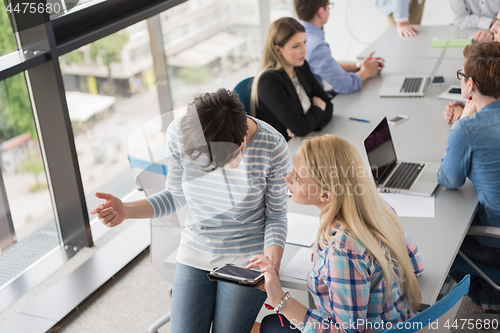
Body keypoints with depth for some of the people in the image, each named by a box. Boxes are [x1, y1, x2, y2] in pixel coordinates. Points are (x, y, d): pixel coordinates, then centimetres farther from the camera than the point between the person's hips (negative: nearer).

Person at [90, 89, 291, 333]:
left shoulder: (272, 146, -21)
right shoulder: (179, 133, -16)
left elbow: (276, 215, -8)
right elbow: (176, 196, 0)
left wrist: (271, 264, -25)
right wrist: (126, 210, -14)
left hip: (247, 258, -2)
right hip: (196, 252, 2)